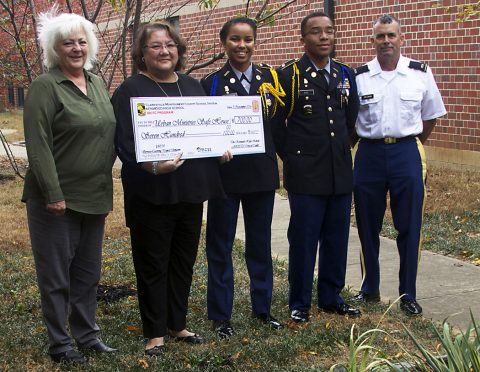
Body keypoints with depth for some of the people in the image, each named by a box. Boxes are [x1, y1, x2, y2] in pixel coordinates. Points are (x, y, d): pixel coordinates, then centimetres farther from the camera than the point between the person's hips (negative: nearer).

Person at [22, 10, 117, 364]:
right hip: (57, 199, -7)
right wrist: (54, 195, -20)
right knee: (56, 273, 5)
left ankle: (86, 333, 29)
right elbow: (38, 145, -16)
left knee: (88, 271, 16)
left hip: (94, 196, 7)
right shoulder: (45, 86, -11)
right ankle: (59, 343, 17)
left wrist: (105, 181, 12)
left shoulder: (97, 83, 10)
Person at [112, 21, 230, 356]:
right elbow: (125, 144, -15)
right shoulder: (131, 90, -7)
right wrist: (153, 166, -32)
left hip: (190, 190, 6)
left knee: (184, 261, 14)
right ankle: (155, 332, 16)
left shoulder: (192, 86, 11)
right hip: (152, 194, -5)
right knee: (153, 265, 4)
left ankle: (177, 324, 28)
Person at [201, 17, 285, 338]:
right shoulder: (212, 83, -3)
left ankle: (262, 307, 26)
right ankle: (221, 315, 16)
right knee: (220, 245, 6)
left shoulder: (270, 77, 4)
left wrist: (277, 151, 3)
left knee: (261, 243, 12)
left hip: (262, 172, 2)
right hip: (224, 173, -2)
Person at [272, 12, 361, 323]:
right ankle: (300, 303, 15)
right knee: (303, 240, 2)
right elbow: (276, 123, -2)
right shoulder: (289, 75, -6)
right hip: (305, 176, -5)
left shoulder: (345, 74, 9)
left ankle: (331, 297, 25)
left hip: (341, 173, 5)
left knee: (337, 239, 11)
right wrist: (291, 157, 1)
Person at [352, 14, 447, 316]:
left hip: (406, 153, -1)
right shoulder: (359, 77, -1)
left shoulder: (421, 74, -1)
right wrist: (358, 144, 9)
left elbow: (431, 116, 11)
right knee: (368, 226, 9)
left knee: (409, 227, 2)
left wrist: (413, 145, 11)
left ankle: (408, 295, 14)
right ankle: (370, 289, 24)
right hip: (369, 154, 1)